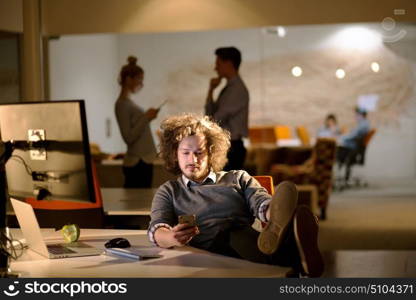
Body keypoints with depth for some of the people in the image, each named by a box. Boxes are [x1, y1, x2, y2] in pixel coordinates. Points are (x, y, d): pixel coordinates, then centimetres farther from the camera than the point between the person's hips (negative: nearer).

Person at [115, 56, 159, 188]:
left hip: (144, 160, 9)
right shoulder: (122, 104, -12)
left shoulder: (129, 102, 16)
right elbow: (128, 137, -17)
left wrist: (147, 116, 14)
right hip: (137, 163, -9)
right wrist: (146, 118, -17)